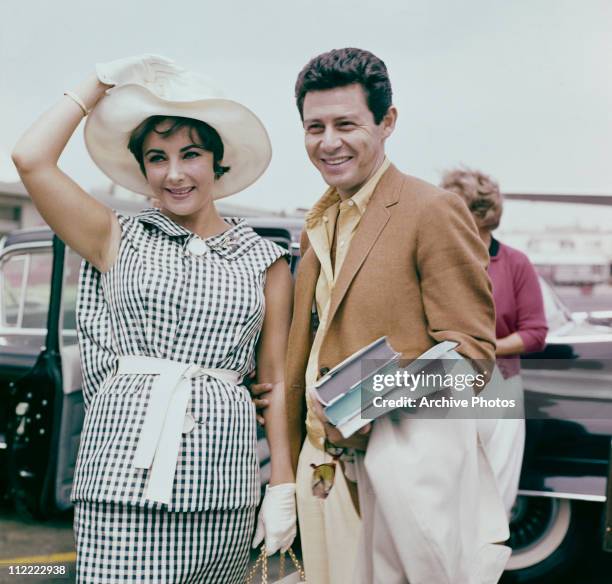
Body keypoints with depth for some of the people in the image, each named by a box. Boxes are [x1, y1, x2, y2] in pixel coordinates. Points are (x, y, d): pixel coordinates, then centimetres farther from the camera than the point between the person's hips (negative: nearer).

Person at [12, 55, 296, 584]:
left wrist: (283, 487, 5)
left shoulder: (265, 261, 11)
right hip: (125, 472, -1)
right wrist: (99, 85, 8)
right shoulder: (119, 240, 9)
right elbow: (31, 159, -2)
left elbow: (276, 381, 10)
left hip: (219, 478, 1)